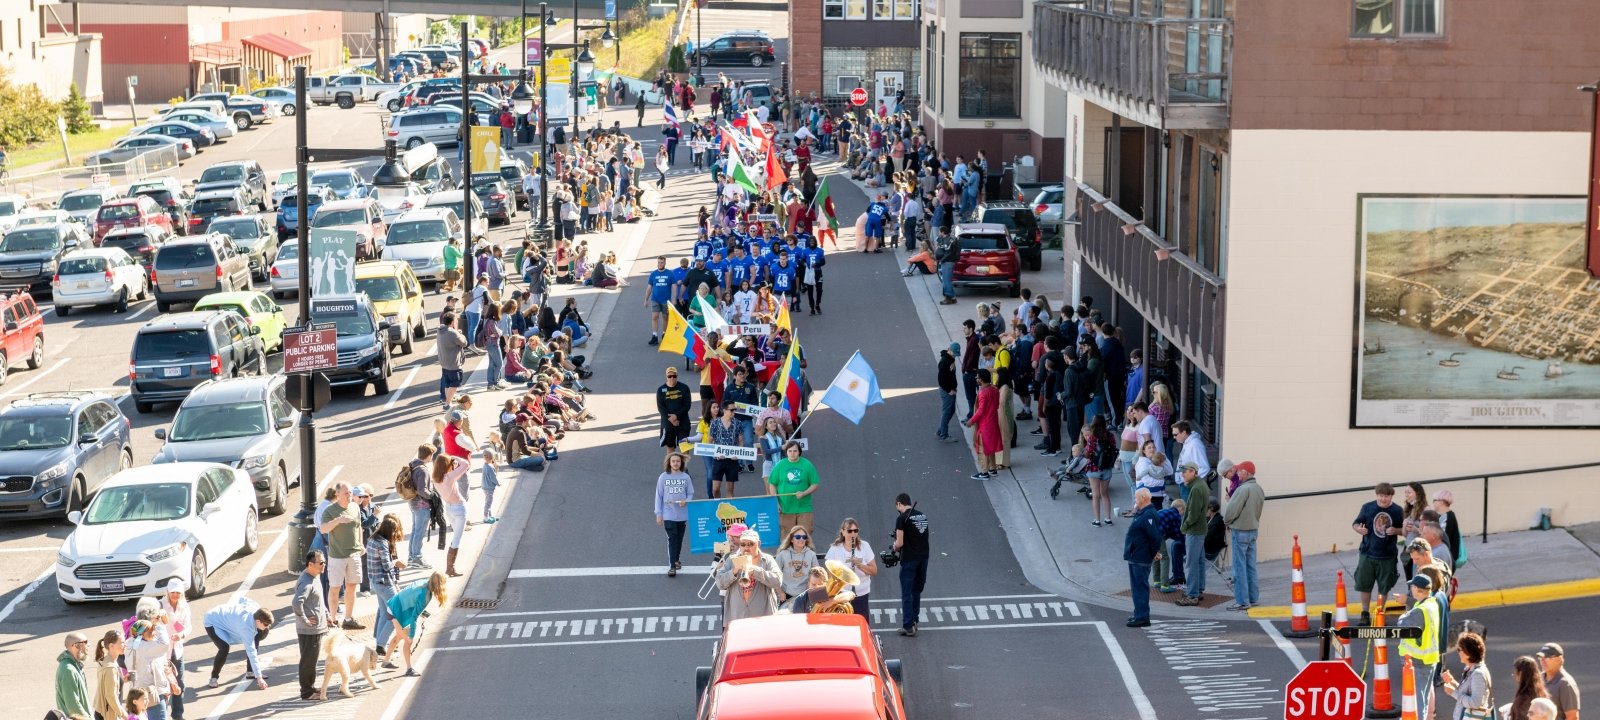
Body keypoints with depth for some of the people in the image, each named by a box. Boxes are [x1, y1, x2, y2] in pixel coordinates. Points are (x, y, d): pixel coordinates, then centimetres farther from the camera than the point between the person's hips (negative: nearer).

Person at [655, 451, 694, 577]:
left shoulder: (685, 477, -1)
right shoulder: (663, 477, -4)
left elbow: (691, 494, 6)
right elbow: (659, 496, 0)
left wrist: (685, 501, -17)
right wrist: (658, 514, -2)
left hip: (682, 514, 2)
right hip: (668, 514, -2)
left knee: (679, 538, 15)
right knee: (672, 539, -9)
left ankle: (676, 560, 36)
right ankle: (672, 567, -10)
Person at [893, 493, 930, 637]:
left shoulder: (902, 519, -12)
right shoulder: (923, 516, 8)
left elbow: (900, 543, -14)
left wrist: (895, 548, 9)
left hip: (909, 559, -7)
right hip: (923, 557, 7)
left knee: (906, 593, -1)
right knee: (917, 591, 20)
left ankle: (908, 626, -3)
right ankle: (915, 620, 29)